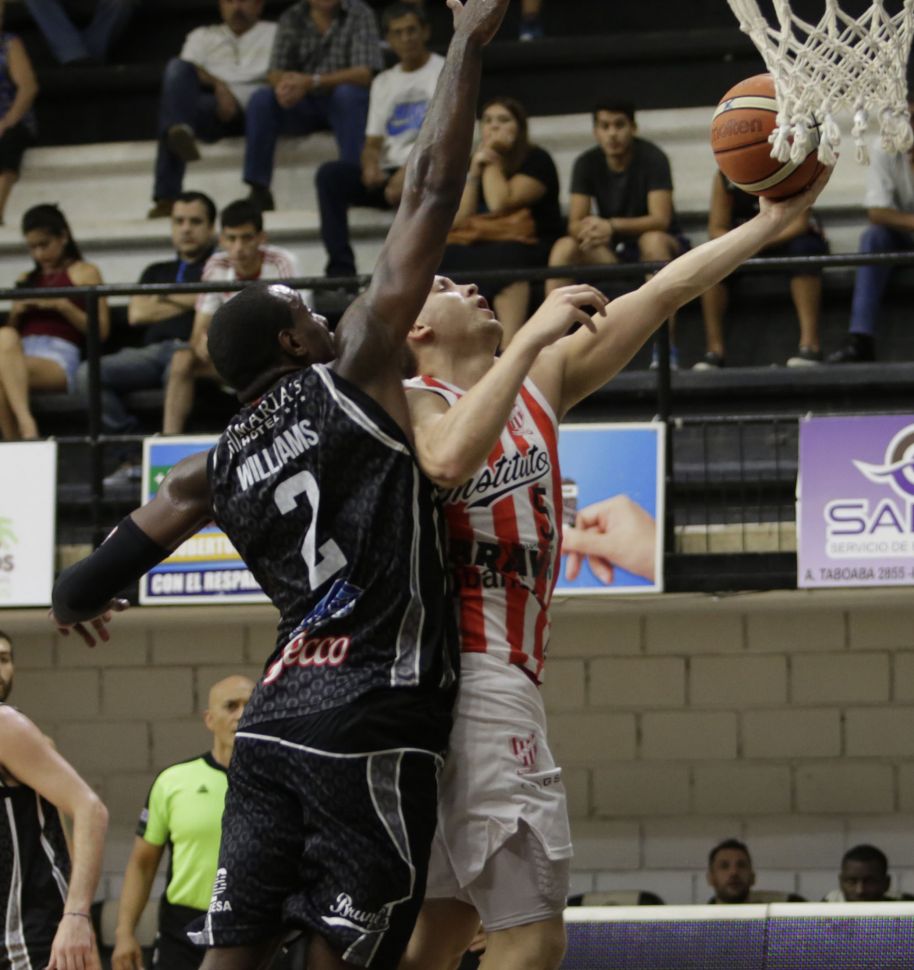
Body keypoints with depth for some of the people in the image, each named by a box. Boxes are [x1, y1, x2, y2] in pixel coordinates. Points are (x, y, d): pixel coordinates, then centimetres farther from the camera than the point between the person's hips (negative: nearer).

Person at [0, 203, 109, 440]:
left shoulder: (83, 273, 14)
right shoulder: (27, 279, 29)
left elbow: (101, 331, 3)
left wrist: (61, 305, -8)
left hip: (59, 355, -4)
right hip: (21, 354, 4)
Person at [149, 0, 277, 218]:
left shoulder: (274, 34, 25)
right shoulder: (203, 36, 31)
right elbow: (189, 70, 9)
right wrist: (218, 86, -14)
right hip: (212, 109, 1)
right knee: (177, 67, -27)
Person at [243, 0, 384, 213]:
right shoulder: (292, 18, 3)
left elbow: (364, 74, -18)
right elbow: (275, 73, -2)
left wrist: (311, 82, -29)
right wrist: (283, 84, -29)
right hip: (303, 107, 3)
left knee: (347, 94, -34)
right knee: (261, 101, -21)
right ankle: (258, 190, -20)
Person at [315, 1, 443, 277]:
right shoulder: (383, 82, 22)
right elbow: (373, 142, 18)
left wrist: (410, 171, -21)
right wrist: (371, 166, -8)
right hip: (389, 173, 5)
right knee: (329, 174, -21)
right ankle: (340, 269, -30)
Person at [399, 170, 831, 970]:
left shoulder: (541, 381, 16)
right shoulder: (413, 399, -5)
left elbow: (664, 293, 15)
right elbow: (448, 460, -29)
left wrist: (777, 218, 12)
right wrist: (532, 336, -24)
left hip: (500, 675, 9)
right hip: (475, 672, -9)